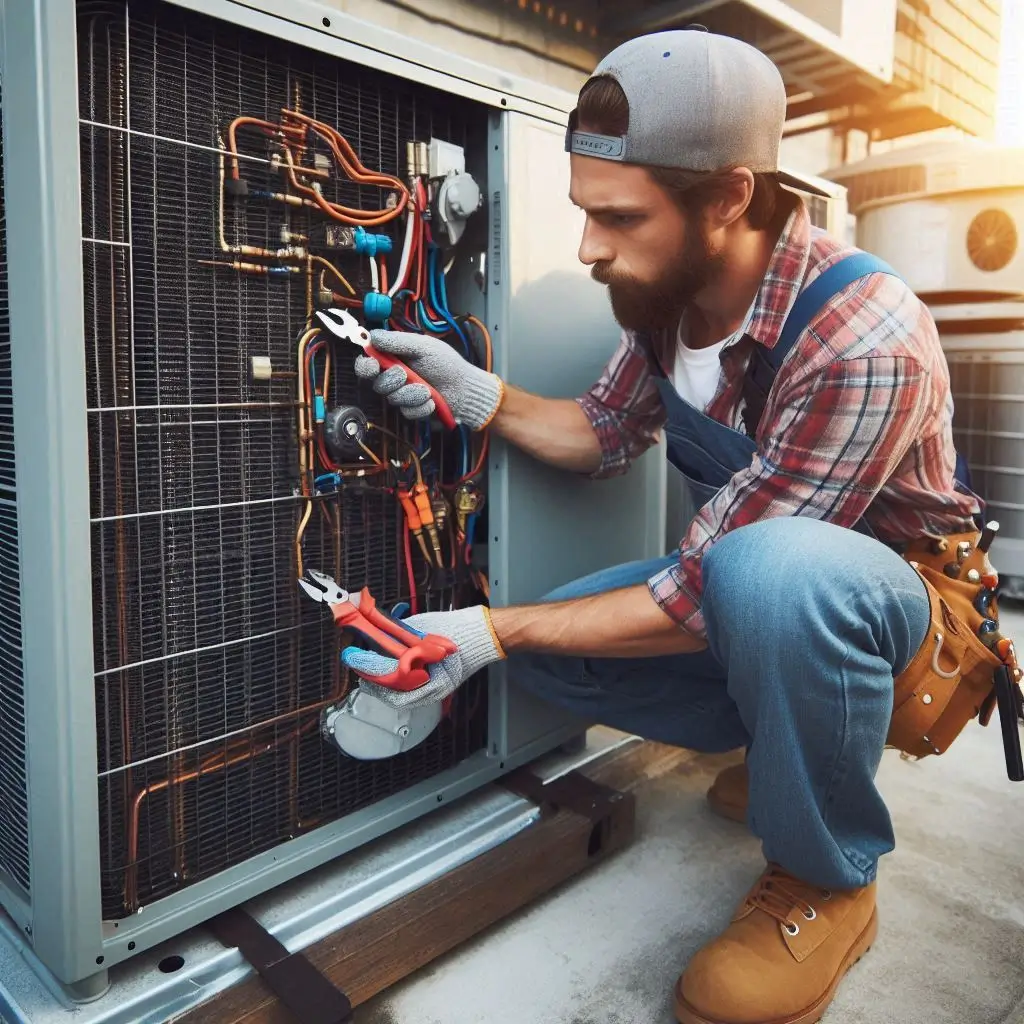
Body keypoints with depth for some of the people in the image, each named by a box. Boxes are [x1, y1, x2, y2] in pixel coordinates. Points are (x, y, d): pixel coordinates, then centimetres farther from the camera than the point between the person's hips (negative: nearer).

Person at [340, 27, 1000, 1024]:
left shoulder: (864, 343, -33)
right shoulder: (669, 292, -10)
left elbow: (698, 600, -31)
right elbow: (603, 434, 6)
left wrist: (493, 632, -27)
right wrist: (479, 396, -11)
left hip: (897, 597, -6)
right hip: (759, 588, 7)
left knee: (770, 572, -40)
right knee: (550, 650, -10)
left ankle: (827, 881, -12)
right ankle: (786, 748, 11)